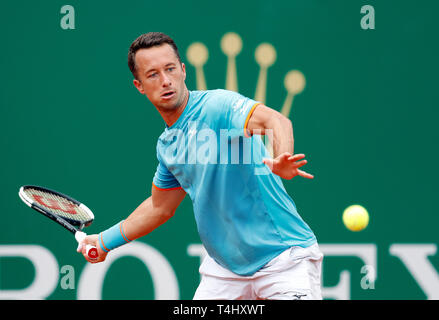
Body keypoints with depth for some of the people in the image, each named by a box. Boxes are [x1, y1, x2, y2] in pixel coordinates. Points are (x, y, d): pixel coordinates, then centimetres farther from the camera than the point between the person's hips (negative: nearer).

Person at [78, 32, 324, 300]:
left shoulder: (216, 105, -16)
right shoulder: (167, 145, 9)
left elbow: (276, 121, -35)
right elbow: (160, 207, 25)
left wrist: (281, 160, -56)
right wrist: (106, 241, 29)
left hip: (283, 255, -7)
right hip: (225, 266, 7)